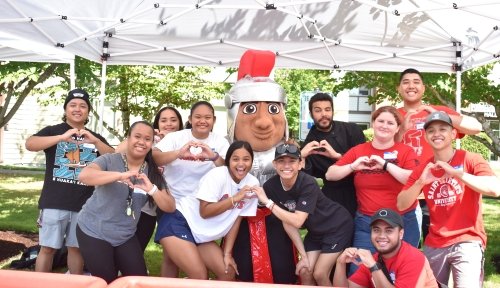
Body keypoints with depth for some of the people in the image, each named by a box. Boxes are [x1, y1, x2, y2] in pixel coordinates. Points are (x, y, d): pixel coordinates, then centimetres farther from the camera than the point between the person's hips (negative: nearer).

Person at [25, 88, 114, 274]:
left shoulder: (96, 138, 12)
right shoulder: (53, 131, 3)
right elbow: (30, 144, -16)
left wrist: (95, 141, -16)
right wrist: (62, 137, -28)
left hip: (84, 204, 3)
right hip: (54, 202, -2)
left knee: (76, 247, 12)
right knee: (48, 248, 2)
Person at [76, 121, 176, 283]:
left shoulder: (152, 173, 0)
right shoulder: (110, 160, -10)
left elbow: (170, 208, -7)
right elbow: (84, 176, -29)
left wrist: (152, 189, -26)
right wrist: (120, 175, -41)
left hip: (125, 237, 4)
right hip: (94, 232, -4)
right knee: (107, 282, 1)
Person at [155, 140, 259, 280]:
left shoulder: (253, 184, -3)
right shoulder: (217, 175, -19)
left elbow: (236, 219, 2)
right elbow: (204, 212, -23)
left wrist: (227, 253, -1)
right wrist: (235, 198, -24)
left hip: (202, 235, 7)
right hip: (178, 223, -7)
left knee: (228, 273, 0)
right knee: (200, 276, -18)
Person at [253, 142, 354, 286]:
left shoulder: (308, 184, -31)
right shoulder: (271, 186, -16)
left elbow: (297, 221, -35)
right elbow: (287, 222, -10)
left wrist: (267, 202, -34)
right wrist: (304, 256, -9)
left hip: (337, 226, -5)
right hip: (316, 231, 5)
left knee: (319, 274, -7)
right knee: (304, 272, 2)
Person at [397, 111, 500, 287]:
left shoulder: (470, 160, -5)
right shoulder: (423, 169, 7)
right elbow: (401, 205, 1)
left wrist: (456, 173, -24)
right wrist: (420, 182, -15)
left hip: (467, 241, -4)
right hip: (434, 244, 4)